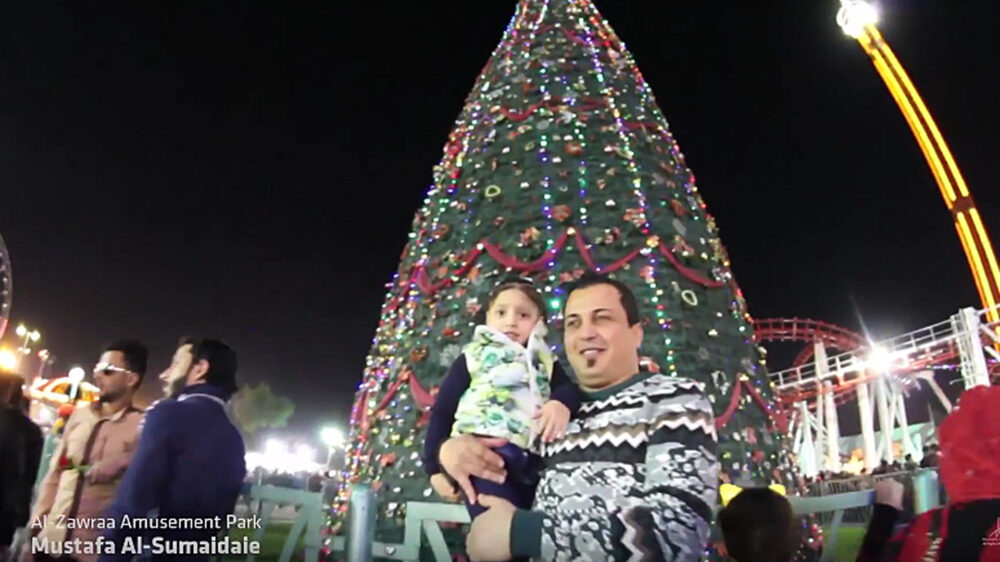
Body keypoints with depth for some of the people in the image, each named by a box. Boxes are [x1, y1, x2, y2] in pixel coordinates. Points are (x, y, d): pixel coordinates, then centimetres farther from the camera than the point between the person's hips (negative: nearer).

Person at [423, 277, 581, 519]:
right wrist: (436, 466, 1)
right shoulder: (473, 357, 9)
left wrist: (563, 402, -19)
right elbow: (442, 412, 7)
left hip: (531, 466, 5)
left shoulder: (545, 361, 20)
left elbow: (570, 389, 5)